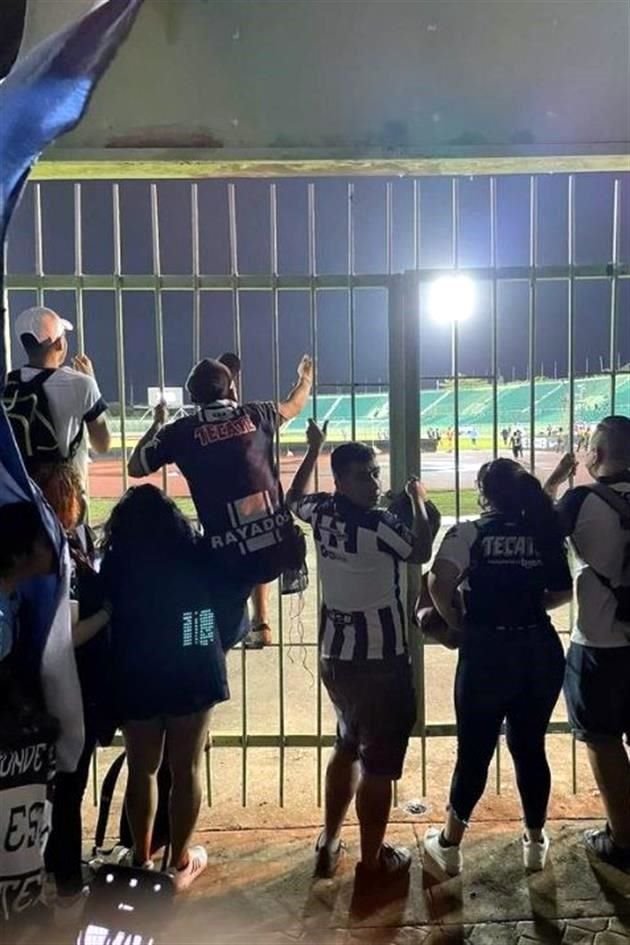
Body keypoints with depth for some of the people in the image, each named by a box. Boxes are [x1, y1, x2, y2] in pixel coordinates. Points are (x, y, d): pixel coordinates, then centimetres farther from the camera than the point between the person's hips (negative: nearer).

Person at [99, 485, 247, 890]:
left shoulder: (117, 565, -6)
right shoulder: (200, 559, -5)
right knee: (187, 769, 11)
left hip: (136, 681, 0)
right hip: (192, 678, 0)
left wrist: (119, 667, 16)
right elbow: (232, 616, -1)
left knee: (142, 769, 15)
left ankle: (141, 859, 26)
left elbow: (105, 623, 0)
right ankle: (181, 862, 21)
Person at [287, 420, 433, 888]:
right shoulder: (380, 525, -20)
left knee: (349, 746, 25)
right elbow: (422, 552, -5)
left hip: (336, 655, 8)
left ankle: (329, 845, 34)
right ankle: (373, 861, 17)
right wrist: (419, 500, 7)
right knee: (379, 762, 5)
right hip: (381, 660, -8)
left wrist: (313, 450, 31)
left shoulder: (321, 512, 1)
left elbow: (293, 499, 23)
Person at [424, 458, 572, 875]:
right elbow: (563, 591, 9)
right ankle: (536, 843, 30)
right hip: (541, 652, 4)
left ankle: (450, 845, 23)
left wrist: (456, 620, -5)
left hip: (488, 653, -3)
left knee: (474, 752, 8)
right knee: (531, 748, 17)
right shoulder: (545, 533, 4)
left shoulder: (469, 533, -9)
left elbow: (439, 583, -21)